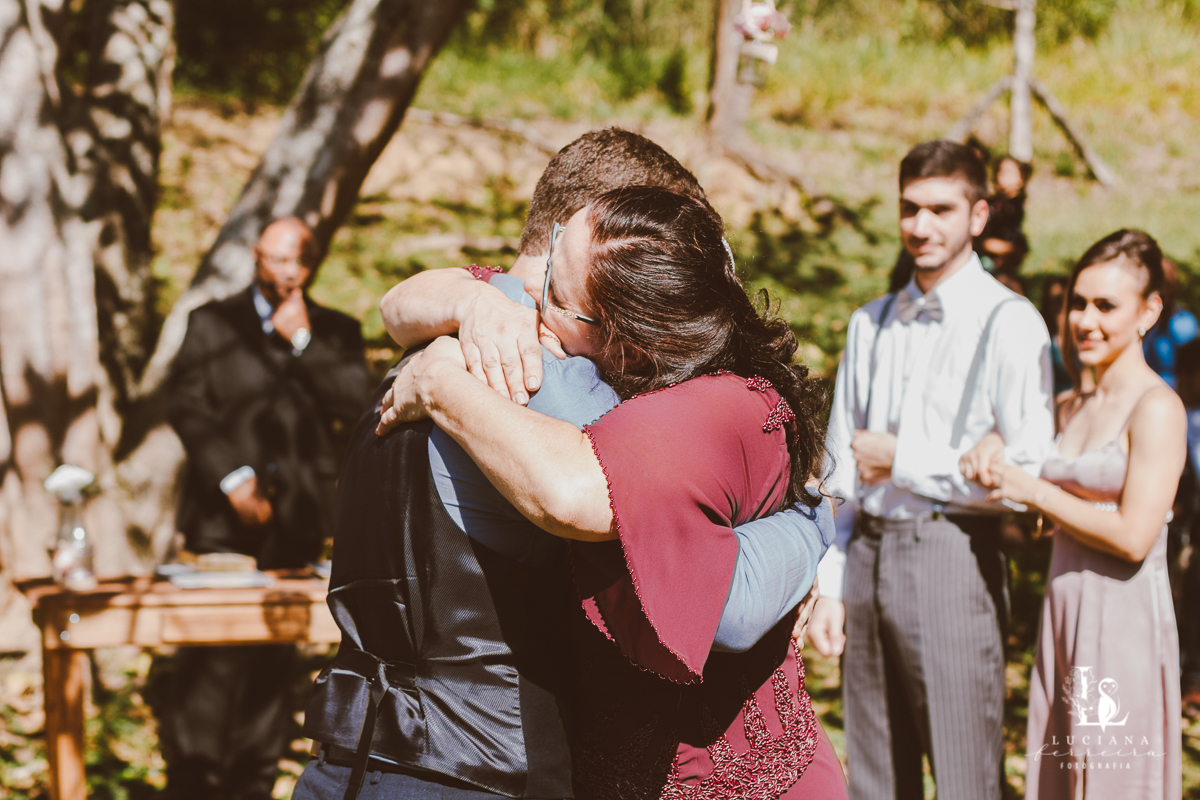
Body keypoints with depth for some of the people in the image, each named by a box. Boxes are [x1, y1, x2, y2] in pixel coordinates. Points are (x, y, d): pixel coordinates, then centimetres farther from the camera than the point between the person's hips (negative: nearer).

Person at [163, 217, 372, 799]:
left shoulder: (335, 333, 13)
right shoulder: (212, 323, 9)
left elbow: (357, 401, -3)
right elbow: (186, 406, -1)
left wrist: (302, 341, -6)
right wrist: (231, 477, -12)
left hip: (297, 523, 2)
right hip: (224, 517, -2)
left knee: (276, 654, 5)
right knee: (212, 652, -9)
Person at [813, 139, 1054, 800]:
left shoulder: (1008, 324, -7)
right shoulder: (870, 324, 13)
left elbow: (1030, 474, -13)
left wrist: (903, 461, -8)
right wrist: (828, 586, 9)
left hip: (951, 558, -6)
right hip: (869, 553, 6)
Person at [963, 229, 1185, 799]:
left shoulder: (1158, 409, -10)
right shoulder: (1071, 408, 12)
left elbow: (1134, 536, -17)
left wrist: (1032, 490, -10)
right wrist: (993, 444, 7)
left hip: (1125, 622, -7)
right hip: (1063, 617, 7)